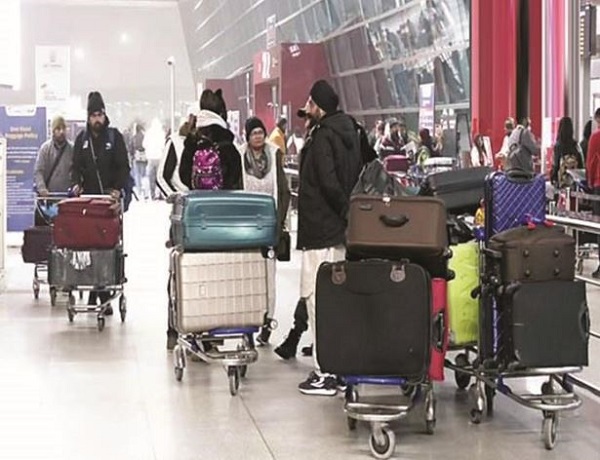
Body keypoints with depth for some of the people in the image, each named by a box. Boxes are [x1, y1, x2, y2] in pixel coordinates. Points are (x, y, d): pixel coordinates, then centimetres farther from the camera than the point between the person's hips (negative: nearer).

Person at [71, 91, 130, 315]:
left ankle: (103, 294, -3)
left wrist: (118, 188, -13)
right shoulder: (82, 138, 12)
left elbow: (124, 166, 2)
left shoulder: (114, 136, 5)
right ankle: (96, 292, 1)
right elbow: (76, 166, 13)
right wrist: (76, 184, -7)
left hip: (110, 197, -2)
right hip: (88, 197, 2)